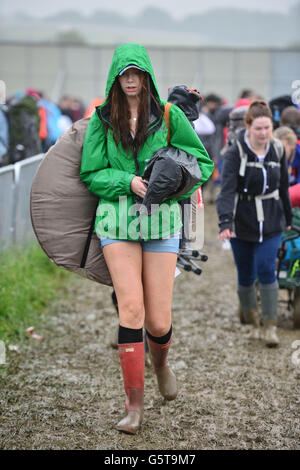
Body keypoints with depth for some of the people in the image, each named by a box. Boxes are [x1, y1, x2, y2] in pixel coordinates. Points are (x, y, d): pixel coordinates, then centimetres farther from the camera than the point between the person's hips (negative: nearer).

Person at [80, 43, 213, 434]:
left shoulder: (169, 116, 5)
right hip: (117, 219, 0)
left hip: (162, 221, 0)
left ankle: (160, 362, 36)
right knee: (131, 308, -13)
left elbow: (203, 162, 9)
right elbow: (91, 174, 6)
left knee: (159, 322, -1)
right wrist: (128, 181, -11)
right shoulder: (102, 119, 7)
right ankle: (134, 403, -6)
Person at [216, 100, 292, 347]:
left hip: (271, 223, 2)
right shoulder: (236, 154, -12)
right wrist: (225, 222, -35)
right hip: (242, 223, -1)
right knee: (246, 275, 8)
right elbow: (227, 190, -23)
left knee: (266, 270, -10)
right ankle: (251, 320, 28)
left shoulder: (278, 151, 1)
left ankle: (271, 325, -2)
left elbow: (283, 187, 14)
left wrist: (288, 218, 20)